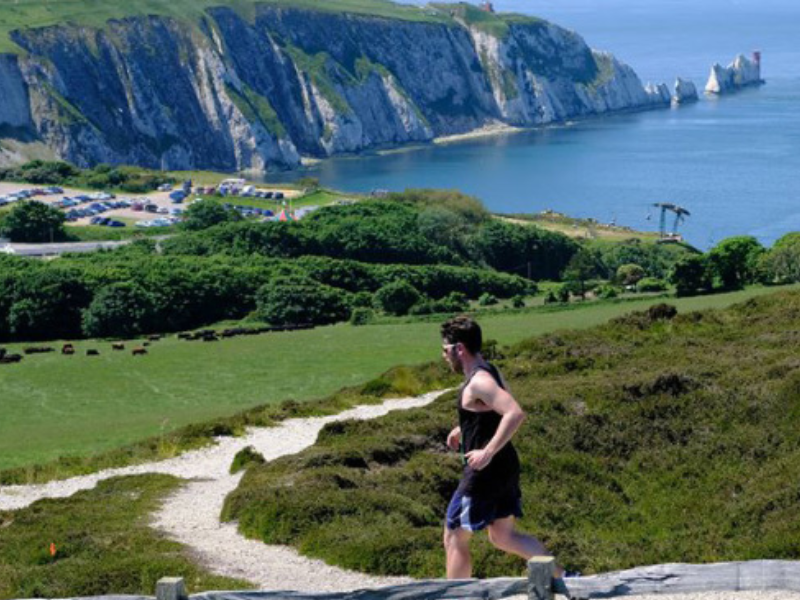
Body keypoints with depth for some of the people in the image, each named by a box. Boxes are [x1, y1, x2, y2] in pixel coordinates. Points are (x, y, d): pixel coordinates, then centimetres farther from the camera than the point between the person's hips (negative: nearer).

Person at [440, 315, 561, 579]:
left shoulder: (479, 381, -20)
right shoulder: (488, 373, 10)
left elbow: (515, 414, -32)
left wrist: (487, 453, -30)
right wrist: (463, 428, 22)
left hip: (485, 473, -10)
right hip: (504, 468, 10)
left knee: (454, 539, 2)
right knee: (503, 536, 18)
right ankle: (561, 576, 13)